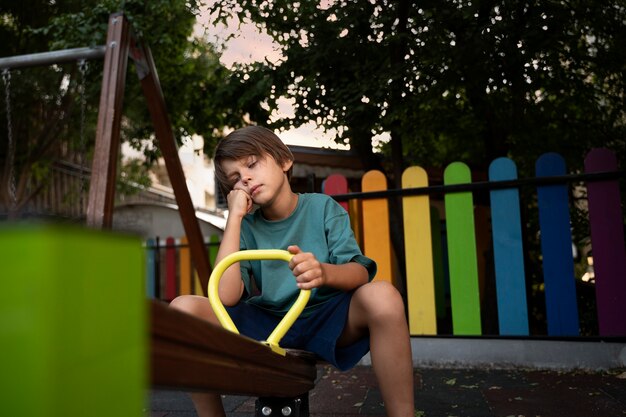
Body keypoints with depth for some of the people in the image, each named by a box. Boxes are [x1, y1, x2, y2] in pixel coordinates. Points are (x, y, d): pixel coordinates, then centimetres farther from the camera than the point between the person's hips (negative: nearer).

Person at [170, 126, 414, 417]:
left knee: (382, 296, -32)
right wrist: (235, 215, -14)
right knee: (184, 308, -20)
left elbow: (360, 272, -14)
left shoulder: (322, 207, -2)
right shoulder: (247, 226, 0)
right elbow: (226, 297, -17)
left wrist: (324, 272, -38)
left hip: (325, 319, -1)